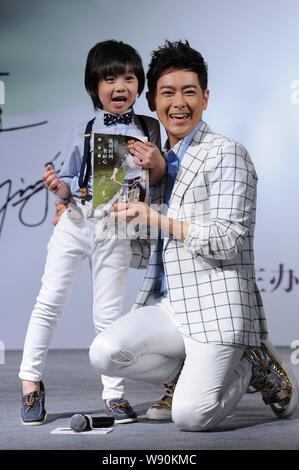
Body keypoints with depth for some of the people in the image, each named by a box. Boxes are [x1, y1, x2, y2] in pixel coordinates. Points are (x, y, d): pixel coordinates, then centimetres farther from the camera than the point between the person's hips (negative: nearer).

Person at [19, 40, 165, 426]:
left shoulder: (148, 129, 4)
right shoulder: (83, 133, 7)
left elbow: (157, 184, 6)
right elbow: (73, 181, 11)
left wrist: (158, 165, -14)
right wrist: (60, 187, -11)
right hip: (75, 220, 1)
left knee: (108, 314, 3)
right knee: (50, 300, 0)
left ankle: (114, 393, 12)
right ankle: (31, 380, 12)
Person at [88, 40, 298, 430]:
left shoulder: (227, 154, -6)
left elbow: (228, 240, -15)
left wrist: (155, 218, -14)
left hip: (216, 307, -7)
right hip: (168, 305, 7)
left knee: (190, 416, -21)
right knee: (104, 353, -19)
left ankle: (253, 366, 10)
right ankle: (192, 376, 7)